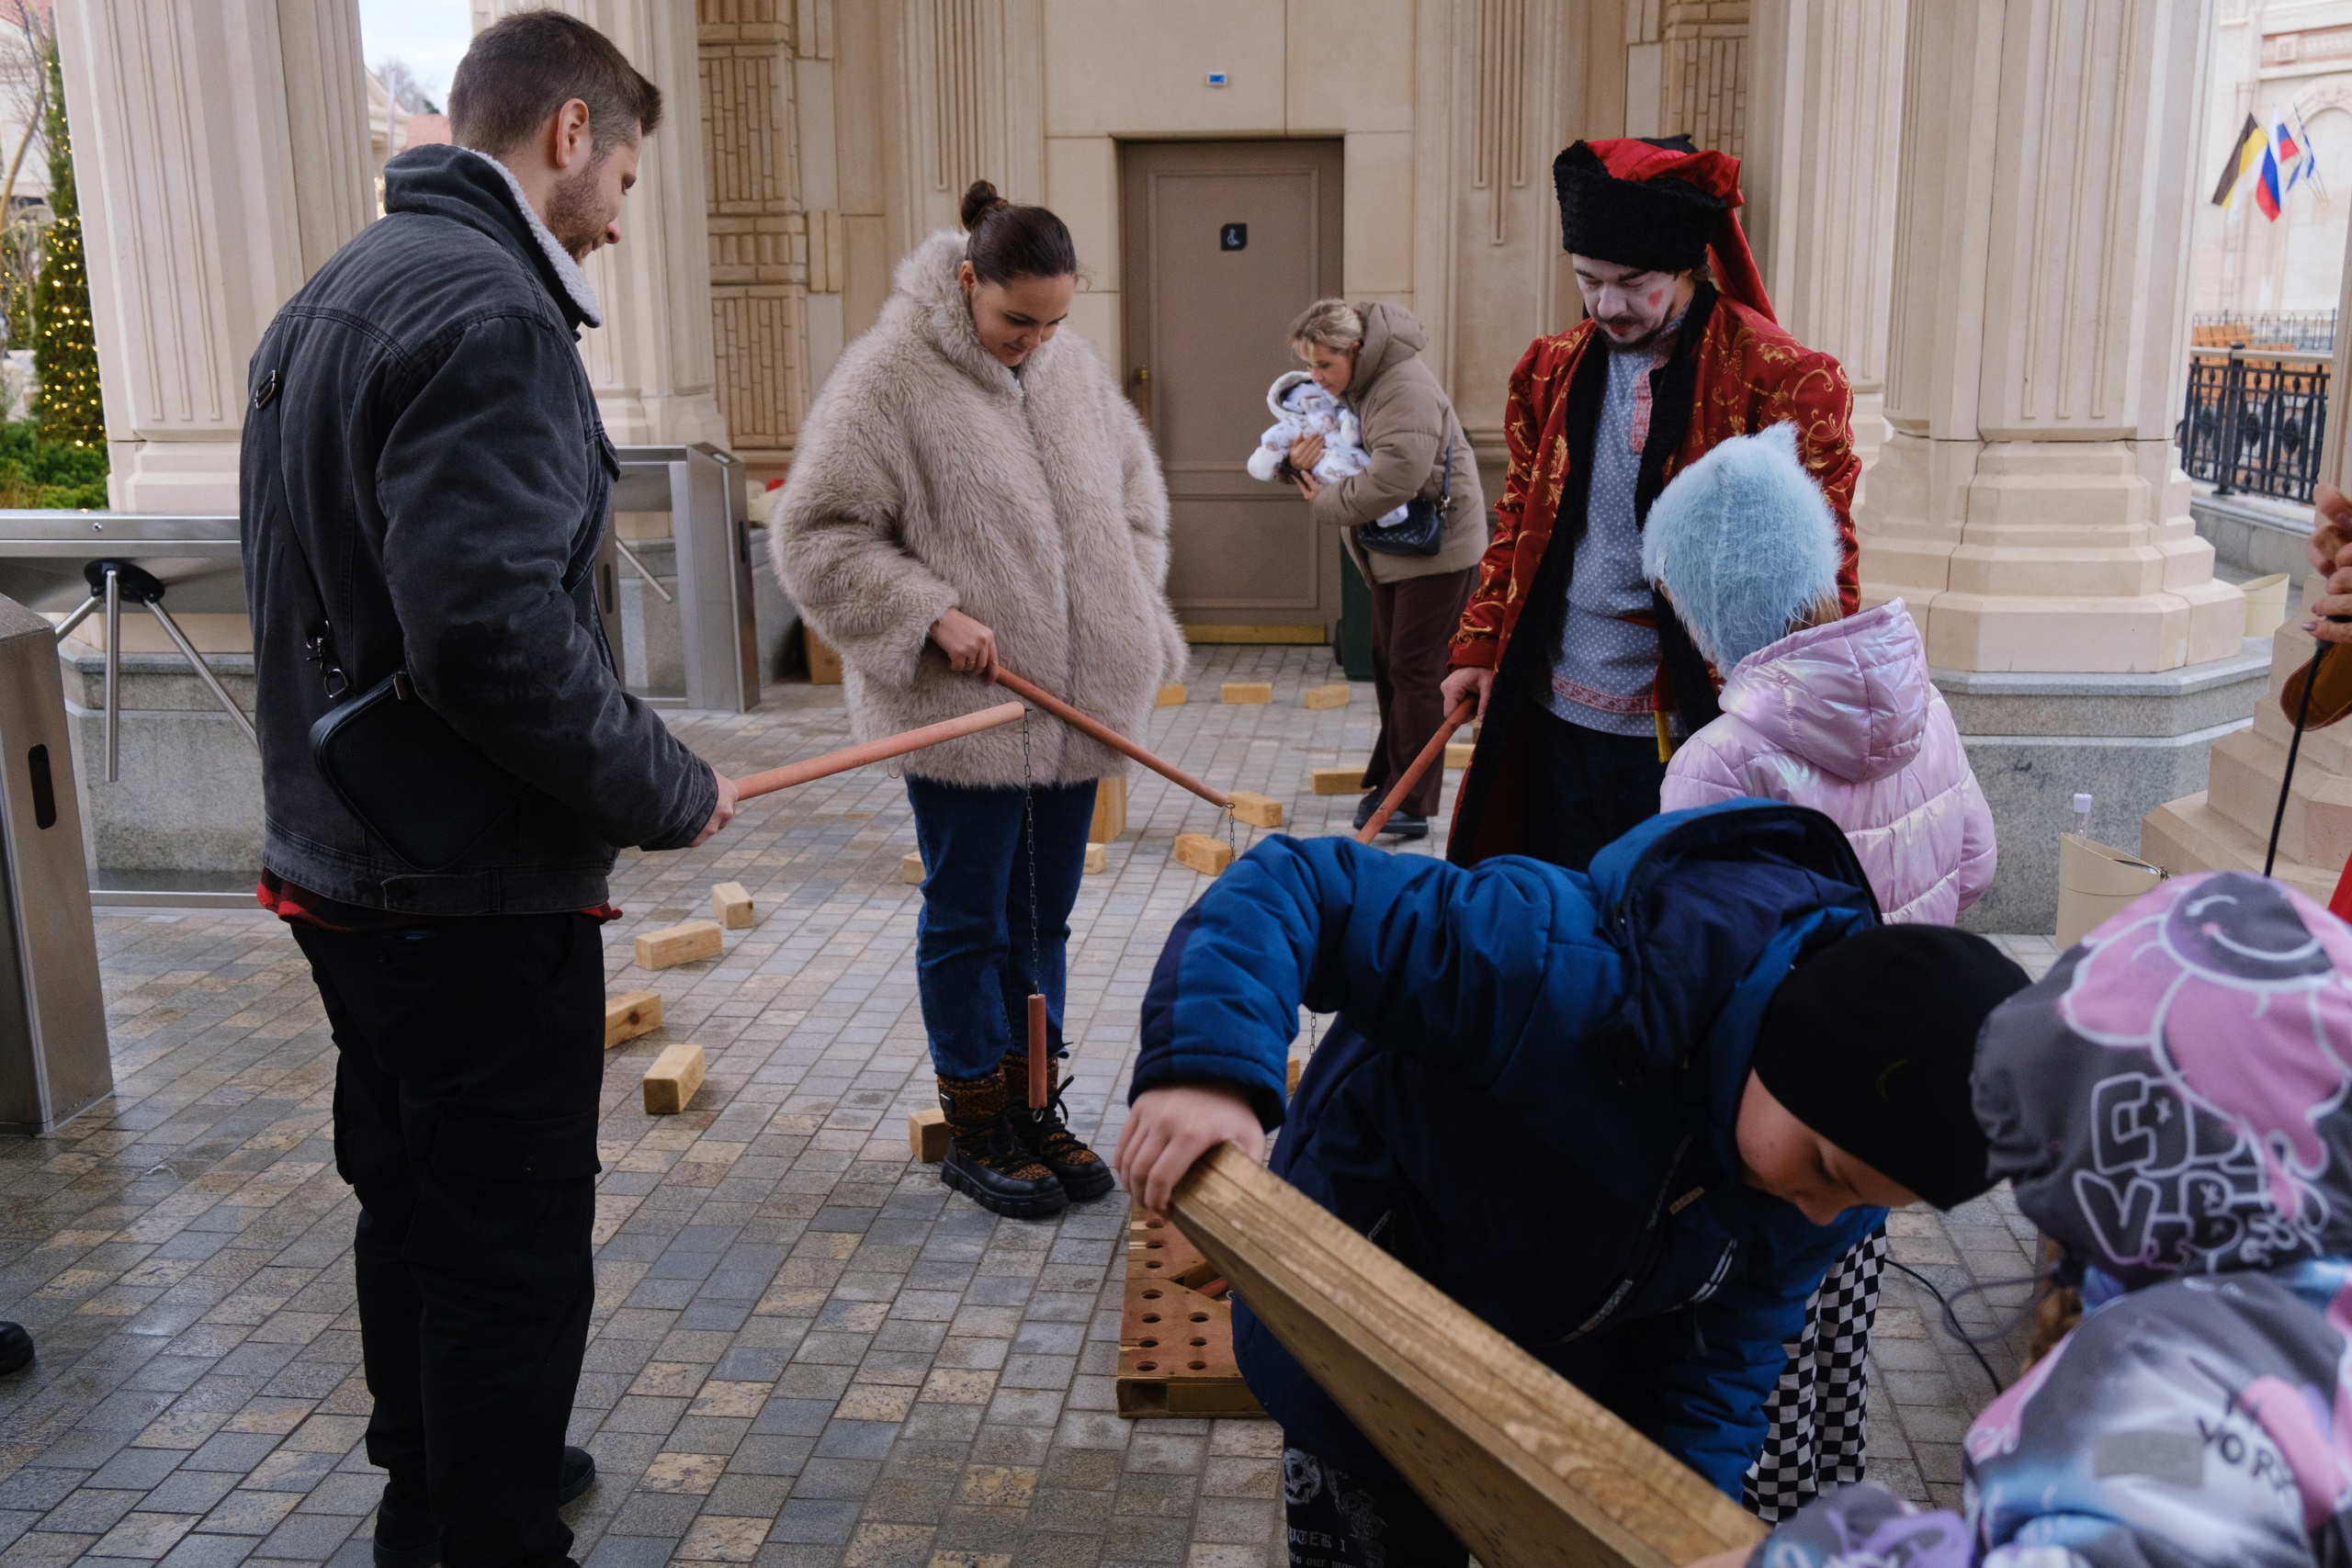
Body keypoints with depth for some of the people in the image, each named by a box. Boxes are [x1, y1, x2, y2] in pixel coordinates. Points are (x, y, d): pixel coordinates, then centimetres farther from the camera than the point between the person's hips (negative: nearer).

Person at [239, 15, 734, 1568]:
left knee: (413, 1207, 24)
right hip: (477, 900, -10)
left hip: (344, 863, 10)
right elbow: (497, 627, -30)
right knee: (513, 1256, 4)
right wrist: (671, 792, -16)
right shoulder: (491, 313, -19)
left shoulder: (330, 298, 14)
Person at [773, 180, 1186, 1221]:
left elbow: (1135, 500, 18)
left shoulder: (1074, 368, 8)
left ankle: (1033, 1109, 30)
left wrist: (1137, 627, 9)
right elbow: (816, 536, -12)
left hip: (1075, 705, 6)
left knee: (1042, 918, 15)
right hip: (963, 713, -6)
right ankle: (976, 1133, 21)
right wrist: (931, 616, -21)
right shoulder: (889, 376, -11)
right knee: (970, 922, 6)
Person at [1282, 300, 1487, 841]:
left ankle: (1413, 803, -2)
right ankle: (1390, 781, 27)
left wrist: (1324, 501, -21)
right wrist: (1300, 465, -13)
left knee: (1415, 670, -8)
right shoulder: (1344, 388, 6)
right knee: (1388, 663, 15)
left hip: (1437, 542, -10)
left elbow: (1393, 478, -35)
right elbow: (1335, 458, 13)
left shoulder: (1406, 389, -25)